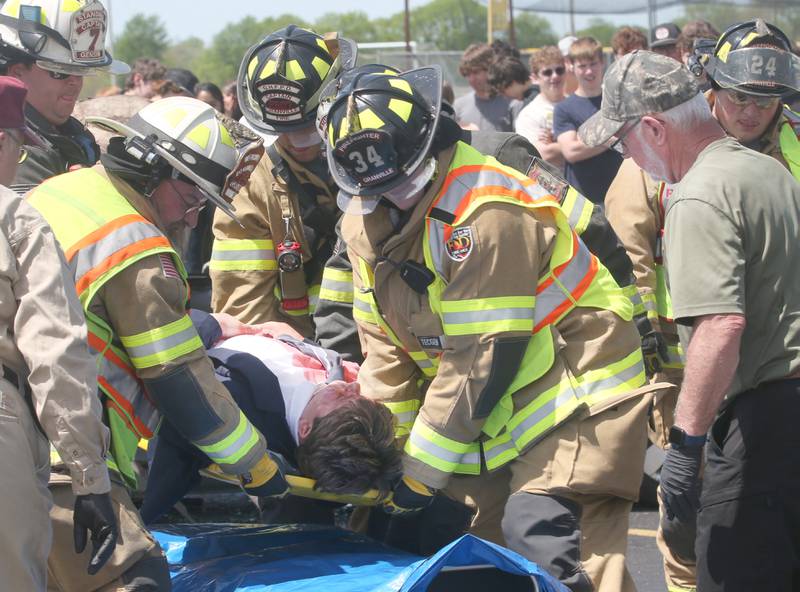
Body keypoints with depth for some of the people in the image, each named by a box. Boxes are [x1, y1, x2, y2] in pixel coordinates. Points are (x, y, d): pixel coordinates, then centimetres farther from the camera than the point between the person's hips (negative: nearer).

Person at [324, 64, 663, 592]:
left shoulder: (485, 211, -24)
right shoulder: (368, 221, 3)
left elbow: (483, 358, -25)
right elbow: (386, 352, 6)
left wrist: (421, 470, -21)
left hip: (575, 393, -8)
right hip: (500, 412, 9)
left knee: (538, 536, -25)